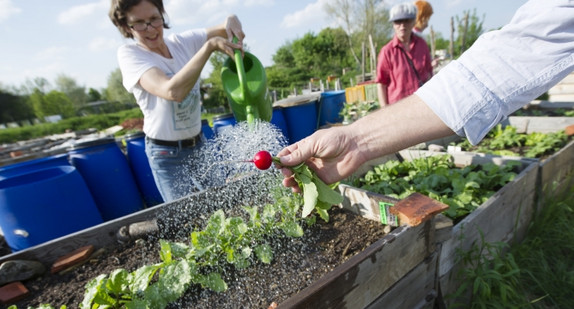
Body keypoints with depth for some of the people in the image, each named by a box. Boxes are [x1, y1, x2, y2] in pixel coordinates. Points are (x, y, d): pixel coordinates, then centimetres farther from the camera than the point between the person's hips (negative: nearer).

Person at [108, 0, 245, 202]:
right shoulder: (129, 54, -15)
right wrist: (209, 46, -33)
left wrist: (231, 21, -21)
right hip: (167, 155, -4)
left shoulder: (183, 42, -1)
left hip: (199, 143, 5)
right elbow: (173, 91, -33)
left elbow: (227, 29, 3)